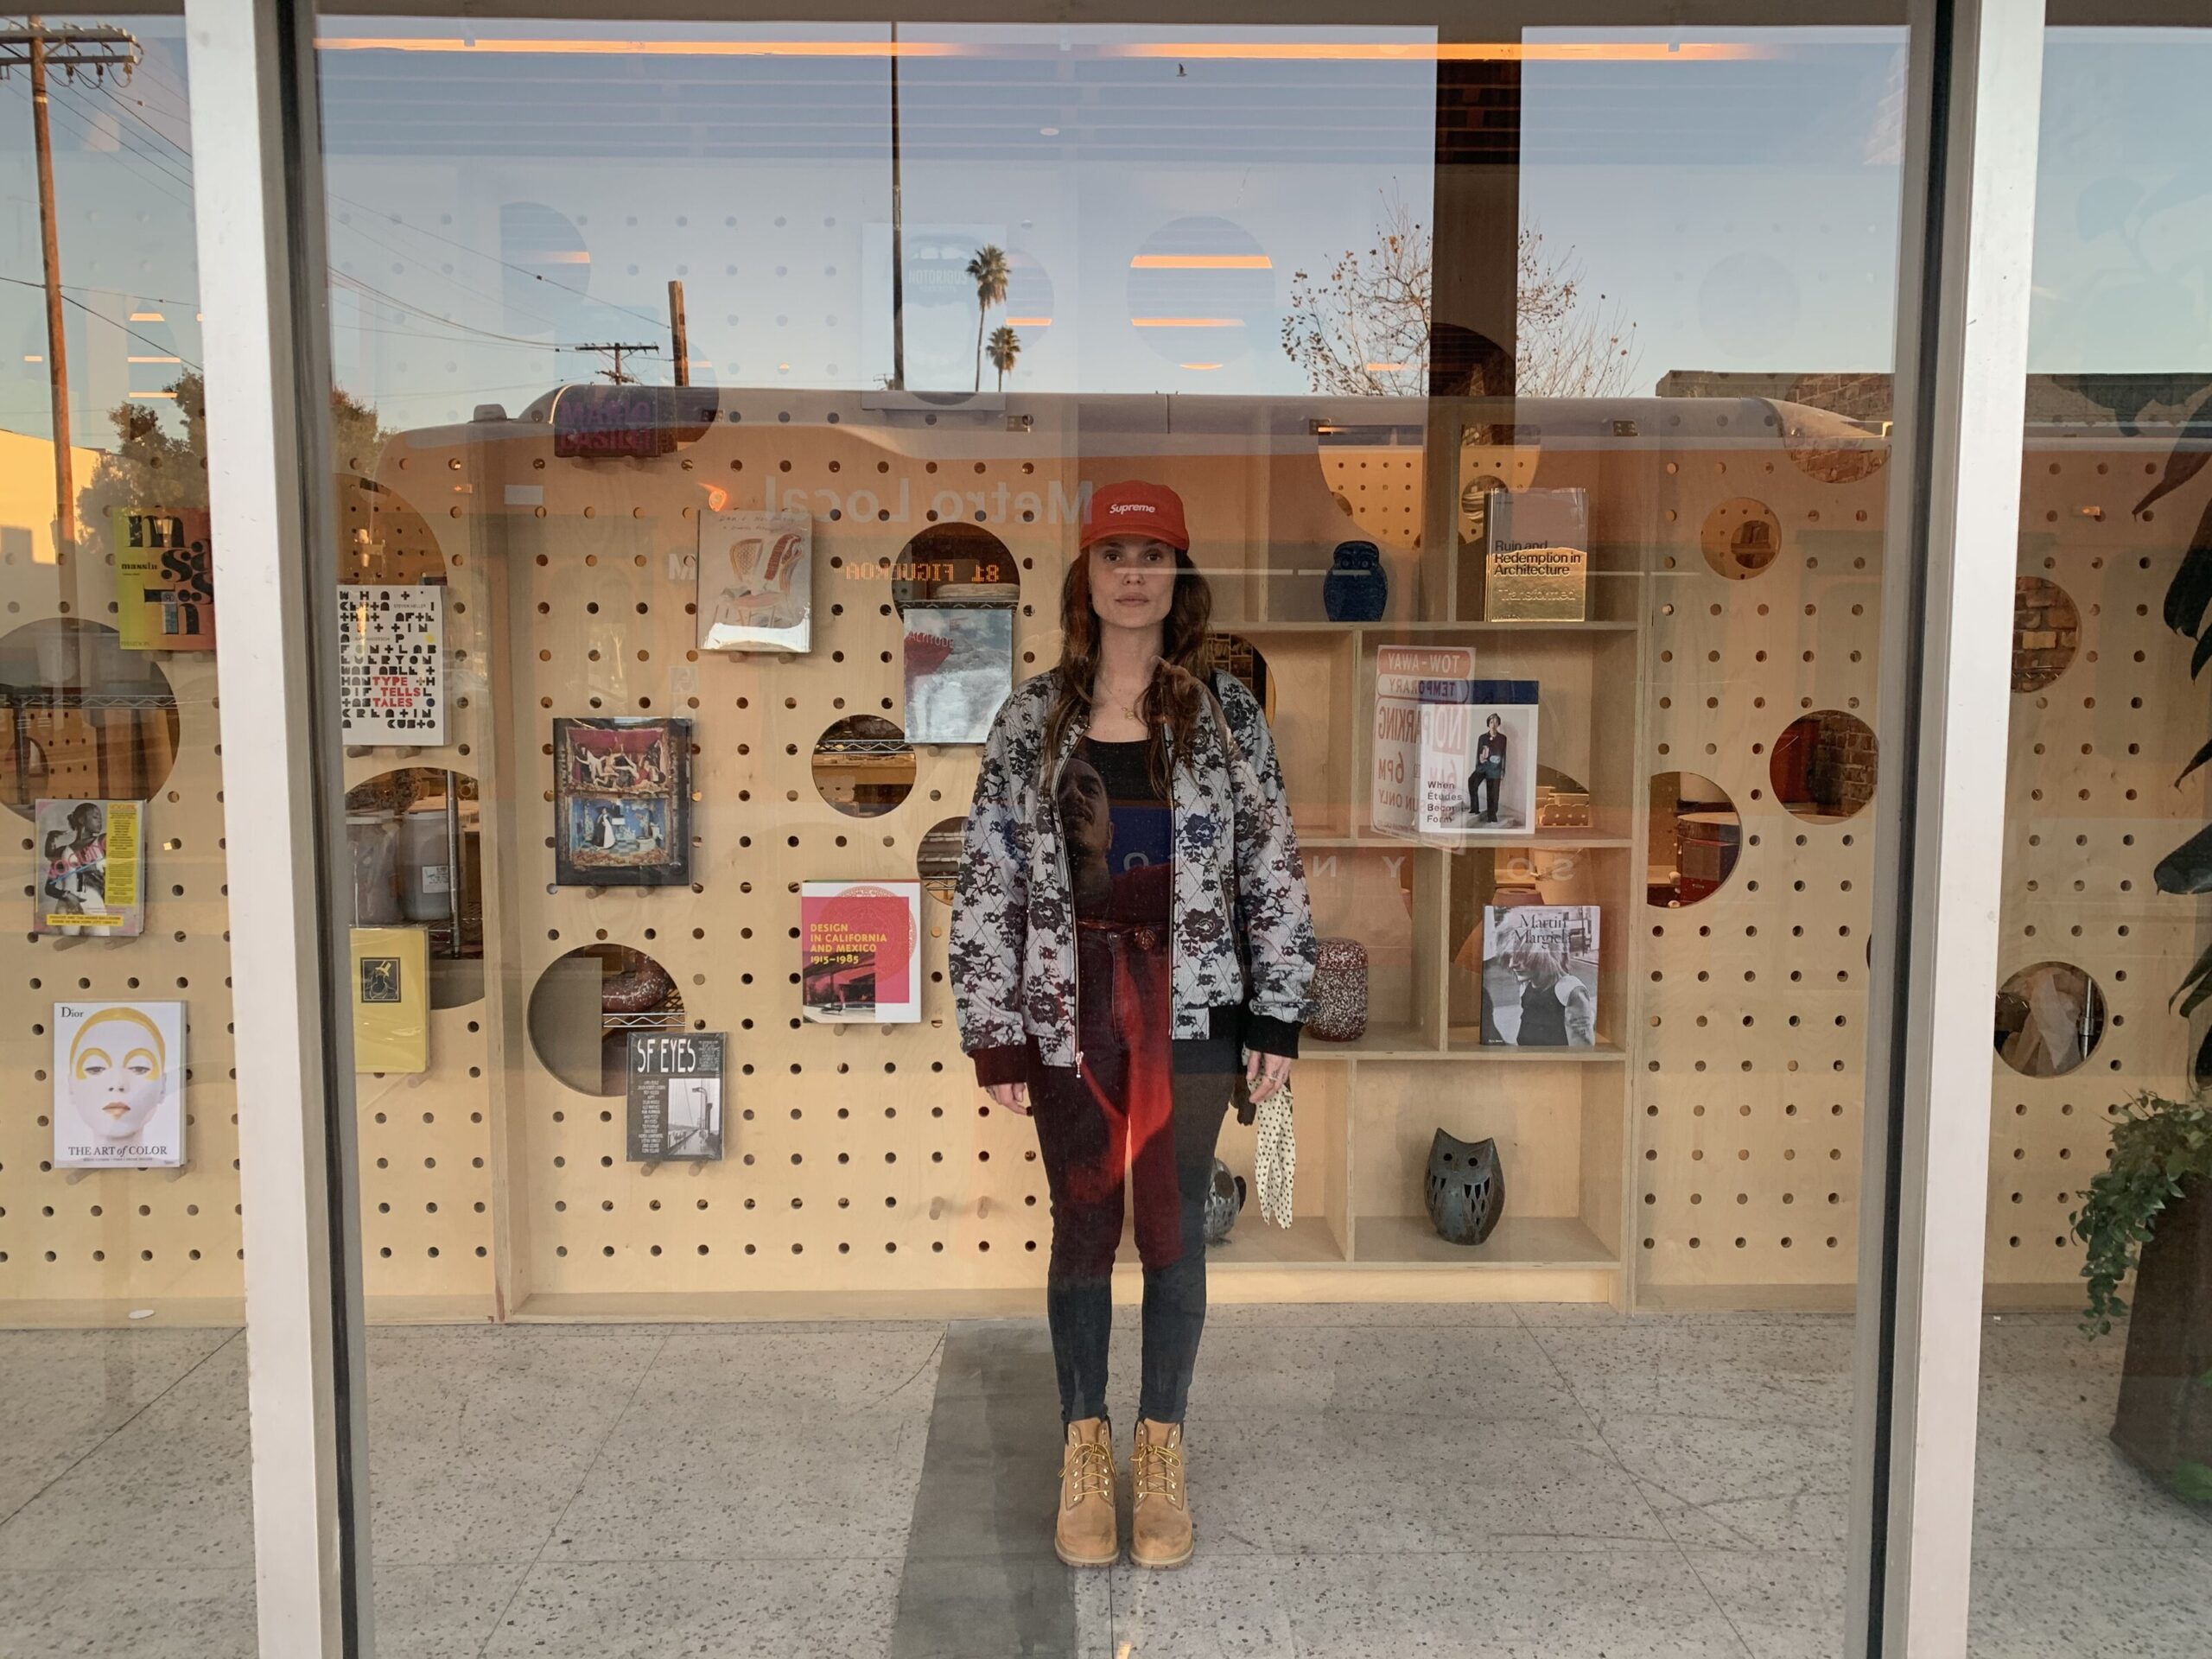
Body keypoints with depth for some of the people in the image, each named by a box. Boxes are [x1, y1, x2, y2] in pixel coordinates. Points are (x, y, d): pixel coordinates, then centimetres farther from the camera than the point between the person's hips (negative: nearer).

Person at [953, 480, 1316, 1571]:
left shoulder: (1225, 715, 1)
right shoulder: (1032, 718, 1)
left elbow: (1273, 870, 1)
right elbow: (987, 879, 0)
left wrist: (1277, 1020, -2)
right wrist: (995, 1037, -3)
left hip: (1189, 1002, 0)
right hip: (1067, 1006, 0)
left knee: (1174, 1230, 9)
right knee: (1081, 1228, 10)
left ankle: (1162, 1444, 27)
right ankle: (1084, 1443, 28)